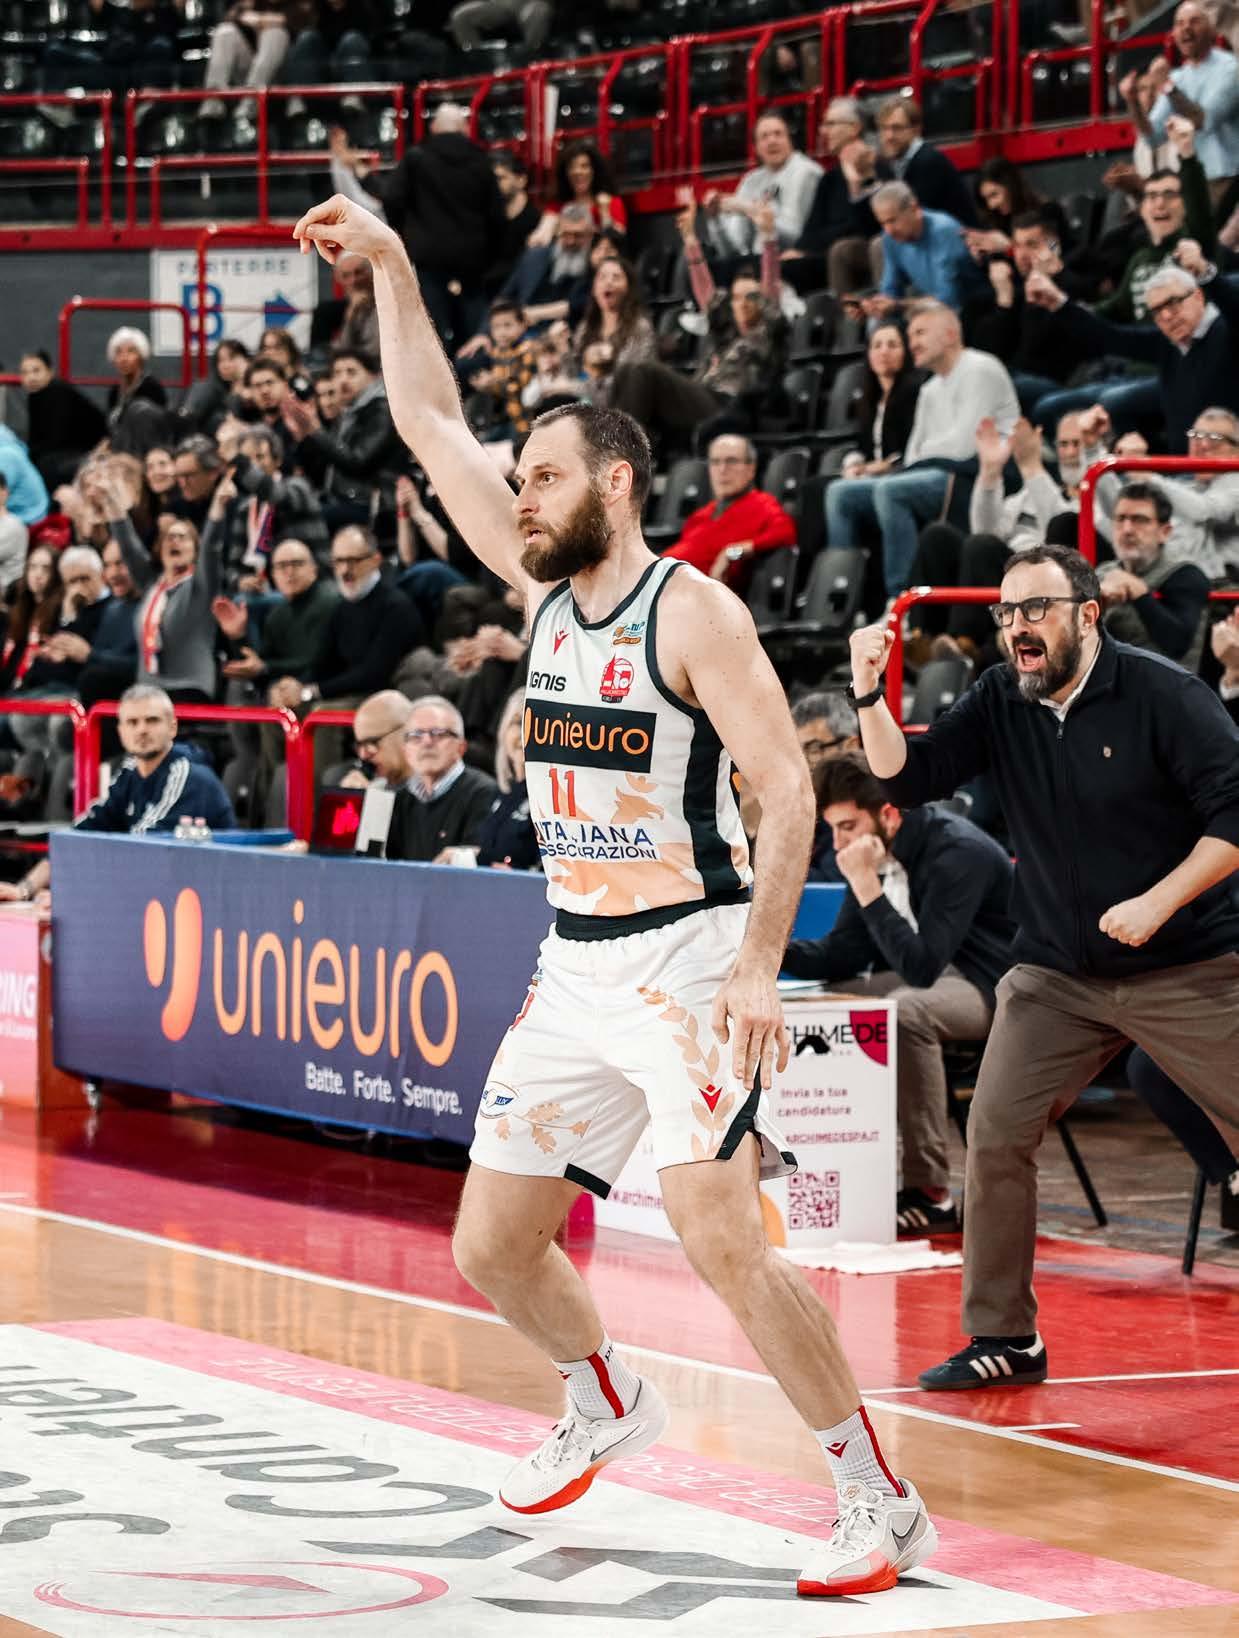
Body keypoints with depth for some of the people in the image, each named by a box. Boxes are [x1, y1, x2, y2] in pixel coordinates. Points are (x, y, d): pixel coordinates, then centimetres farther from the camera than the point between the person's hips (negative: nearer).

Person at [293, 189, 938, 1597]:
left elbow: (787, 791, -15)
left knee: (720, 1237, -20)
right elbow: (432, 427, 13)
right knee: (491, 1247, 10)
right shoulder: (544, 588, 9)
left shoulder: (692, 610, -11)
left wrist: (759, 968, -23)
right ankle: (606, 1404, 38)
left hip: (689, 956, -8)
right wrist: (388, 263, 8)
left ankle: (876, 1501, -12)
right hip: (575, 966, 8)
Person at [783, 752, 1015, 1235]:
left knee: (906, 1012, -36)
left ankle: (931, 1193, -31)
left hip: (991, 987, -9)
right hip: (935, 977, 9)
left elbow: (920, 965, -29)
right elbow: (839, 958, 5)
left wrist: (865, 884, -30)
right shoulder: (878, 855, 4)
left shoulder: (958, 853, -22)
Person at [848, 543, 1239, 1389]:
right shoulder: (999, 702, 3)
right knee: (996, 1136, -4)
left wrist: (1157, 903, -22)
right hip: (1057, 975, 4)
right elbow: (907, 777, 0)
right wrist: (870, 694, -16)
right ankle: (1005, 1339, 6)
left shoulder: (1163, 695, -12)